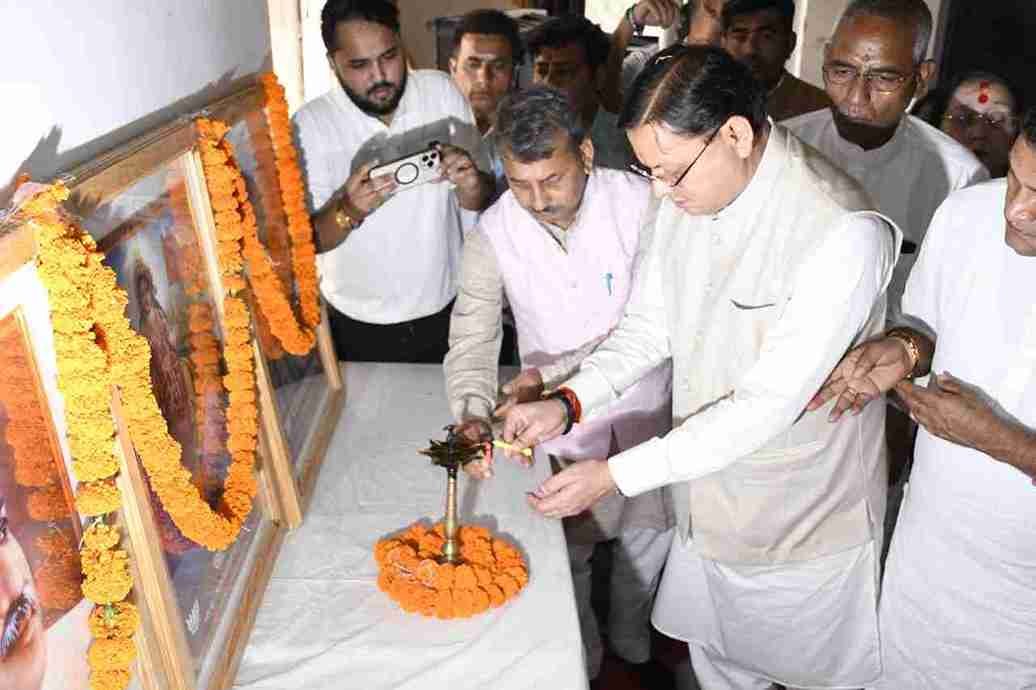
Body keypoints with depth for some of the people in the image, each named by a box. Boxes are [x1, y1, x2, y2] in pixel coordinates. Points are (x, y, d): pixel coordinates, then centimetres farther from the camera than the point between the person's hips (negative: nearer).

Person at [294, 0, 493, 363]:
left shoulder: (441, 91, -8)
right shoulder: (310, 124, -13)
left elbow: (484, 202, -3)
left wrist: (471, 185, -27)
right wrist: (348, 212, -33)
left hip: (447, 310, 2)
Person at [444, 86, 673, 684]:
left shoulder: (641, 202, -22)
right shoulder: (494, 234, -17)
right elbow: (472, 341, -15)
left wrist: (554, 372, -32)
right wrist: (473, 413, -34)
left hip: (646, 406, 0)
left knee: (650, 533, 21)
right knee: (568, 551, 15)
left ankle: (632, 640, 53)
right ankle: (583, 659, 47)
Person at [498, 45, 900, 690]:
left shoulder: (845, 233, -30)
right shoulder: (688, 196, -7)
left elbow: (769, 405, -30)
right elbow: (650, 324, 2)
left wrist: (615, 476, -28)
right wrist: (567, 402, -14)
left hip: (803, 519, -5)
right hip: (708, 497, 6)